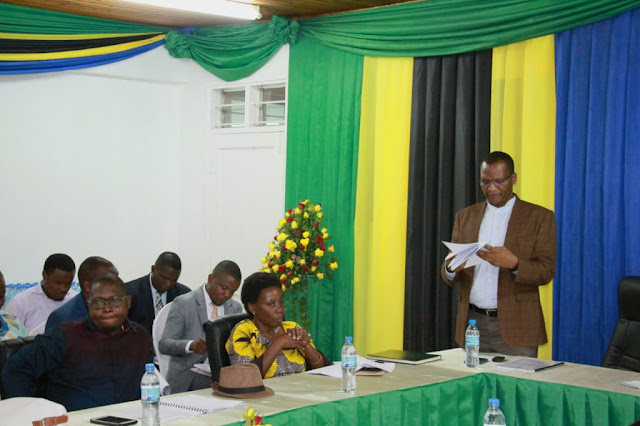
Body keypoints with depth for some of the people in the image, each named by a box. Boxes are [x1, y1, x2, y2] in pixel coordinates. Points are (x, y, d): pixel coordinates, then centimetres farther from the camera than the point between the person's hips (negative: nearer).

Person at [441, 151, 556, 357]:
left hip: (514, 325, -3)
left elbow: (546, 271, -5)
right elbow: (449, 276, 11)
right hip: (473, 323, 3)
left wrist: (514, 264, -24)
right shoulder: (465, 216, 12)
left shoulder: (540, 217, 2)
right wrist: (452, 267, -13)